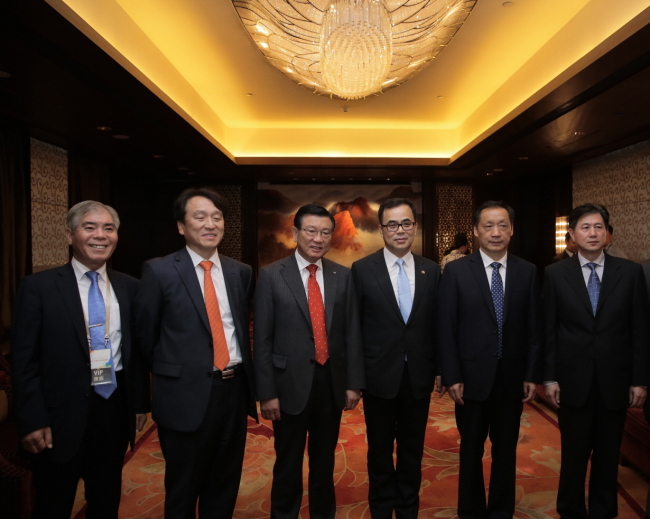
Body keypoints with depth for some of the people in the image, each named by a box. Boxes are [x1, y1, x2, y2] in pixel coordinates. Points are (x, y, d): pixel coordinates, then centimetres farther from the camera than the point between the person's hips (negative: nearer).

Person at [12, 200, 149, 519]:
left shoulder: (129, 287, 3)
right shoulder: (38, 287, -7)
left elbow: (138, 349, 7)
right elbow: (24, 361, -8)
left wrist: (140, 403, 6)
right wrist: (33, 421, -10)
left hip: (116, 408, 3)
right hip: (62, 413, -3)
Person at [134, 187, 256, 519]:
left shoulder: (241, 272, 4)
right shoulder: (159, 271, -9)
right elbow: (146, 336, 0)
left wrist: (240, 372, 12)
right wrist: (171, 374, 8)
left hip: (233, 389, 4)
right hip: (186, 394, -4)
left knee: (225, 485, 20)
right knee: (183, 490, 15)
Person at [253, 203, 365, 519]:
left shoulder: (343, 276, 2)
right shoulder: (272, 276, -7)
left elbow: (352, 332, 3)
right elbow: (262, 339, -7)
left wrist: (354, 382, 1)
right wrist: (266, 392, -9)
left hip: (332, 382, 3)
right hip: (290, 383, -2)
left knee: (325, 461, 20)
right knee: (288, 464, 15)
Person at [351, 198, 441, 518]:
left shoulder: (431, 270, 1)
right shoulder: (362, 269, -7)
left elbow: (436, 324, 5)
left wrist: (438, 368, 5)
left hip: (419, 376, 2)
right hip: (379, 375, -2)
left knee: (412, 451, 17)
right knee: (380, 451, 16)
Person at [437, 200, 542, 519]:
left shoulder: (527, 271, 1)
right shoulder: (456, 271, -7)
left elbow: (533, 328, 3)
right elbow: (446, 329, -7)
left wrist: (531, 375, 0)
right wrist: (452, 377, -10)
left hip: (512, 378, 2)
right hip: (472, 377, -2)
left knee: (506, 450, 16)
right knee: (471, 450, 15)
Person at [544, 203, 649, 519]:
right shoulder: (555, 274, -2)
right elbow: (548, 330, -2)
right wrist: (549, 377, -4)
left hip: (615, 380, 1)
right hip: (573, 379, -1)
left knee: (608, 455, 14)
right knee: (574, 455, 11)